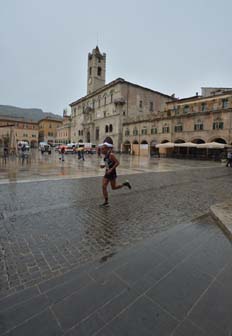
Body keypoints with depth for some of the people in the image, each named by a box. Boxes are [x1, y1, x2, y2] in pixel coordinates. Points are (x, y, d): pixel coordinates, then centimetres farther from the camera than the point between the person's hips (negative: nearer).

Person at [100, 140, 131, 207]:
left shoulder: (111, 155, -18)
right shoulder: (105, 155, 7)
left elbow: (117, 163, -21)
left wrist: (111, 169, -24)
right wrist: (103, 165, 2)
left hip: (112, 173, -8)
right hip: (107, 173, 8)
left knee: (113, 187, 7)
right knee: (104, 187, 0)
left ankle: (125, 184, 29)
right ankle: (106, 202, 10)